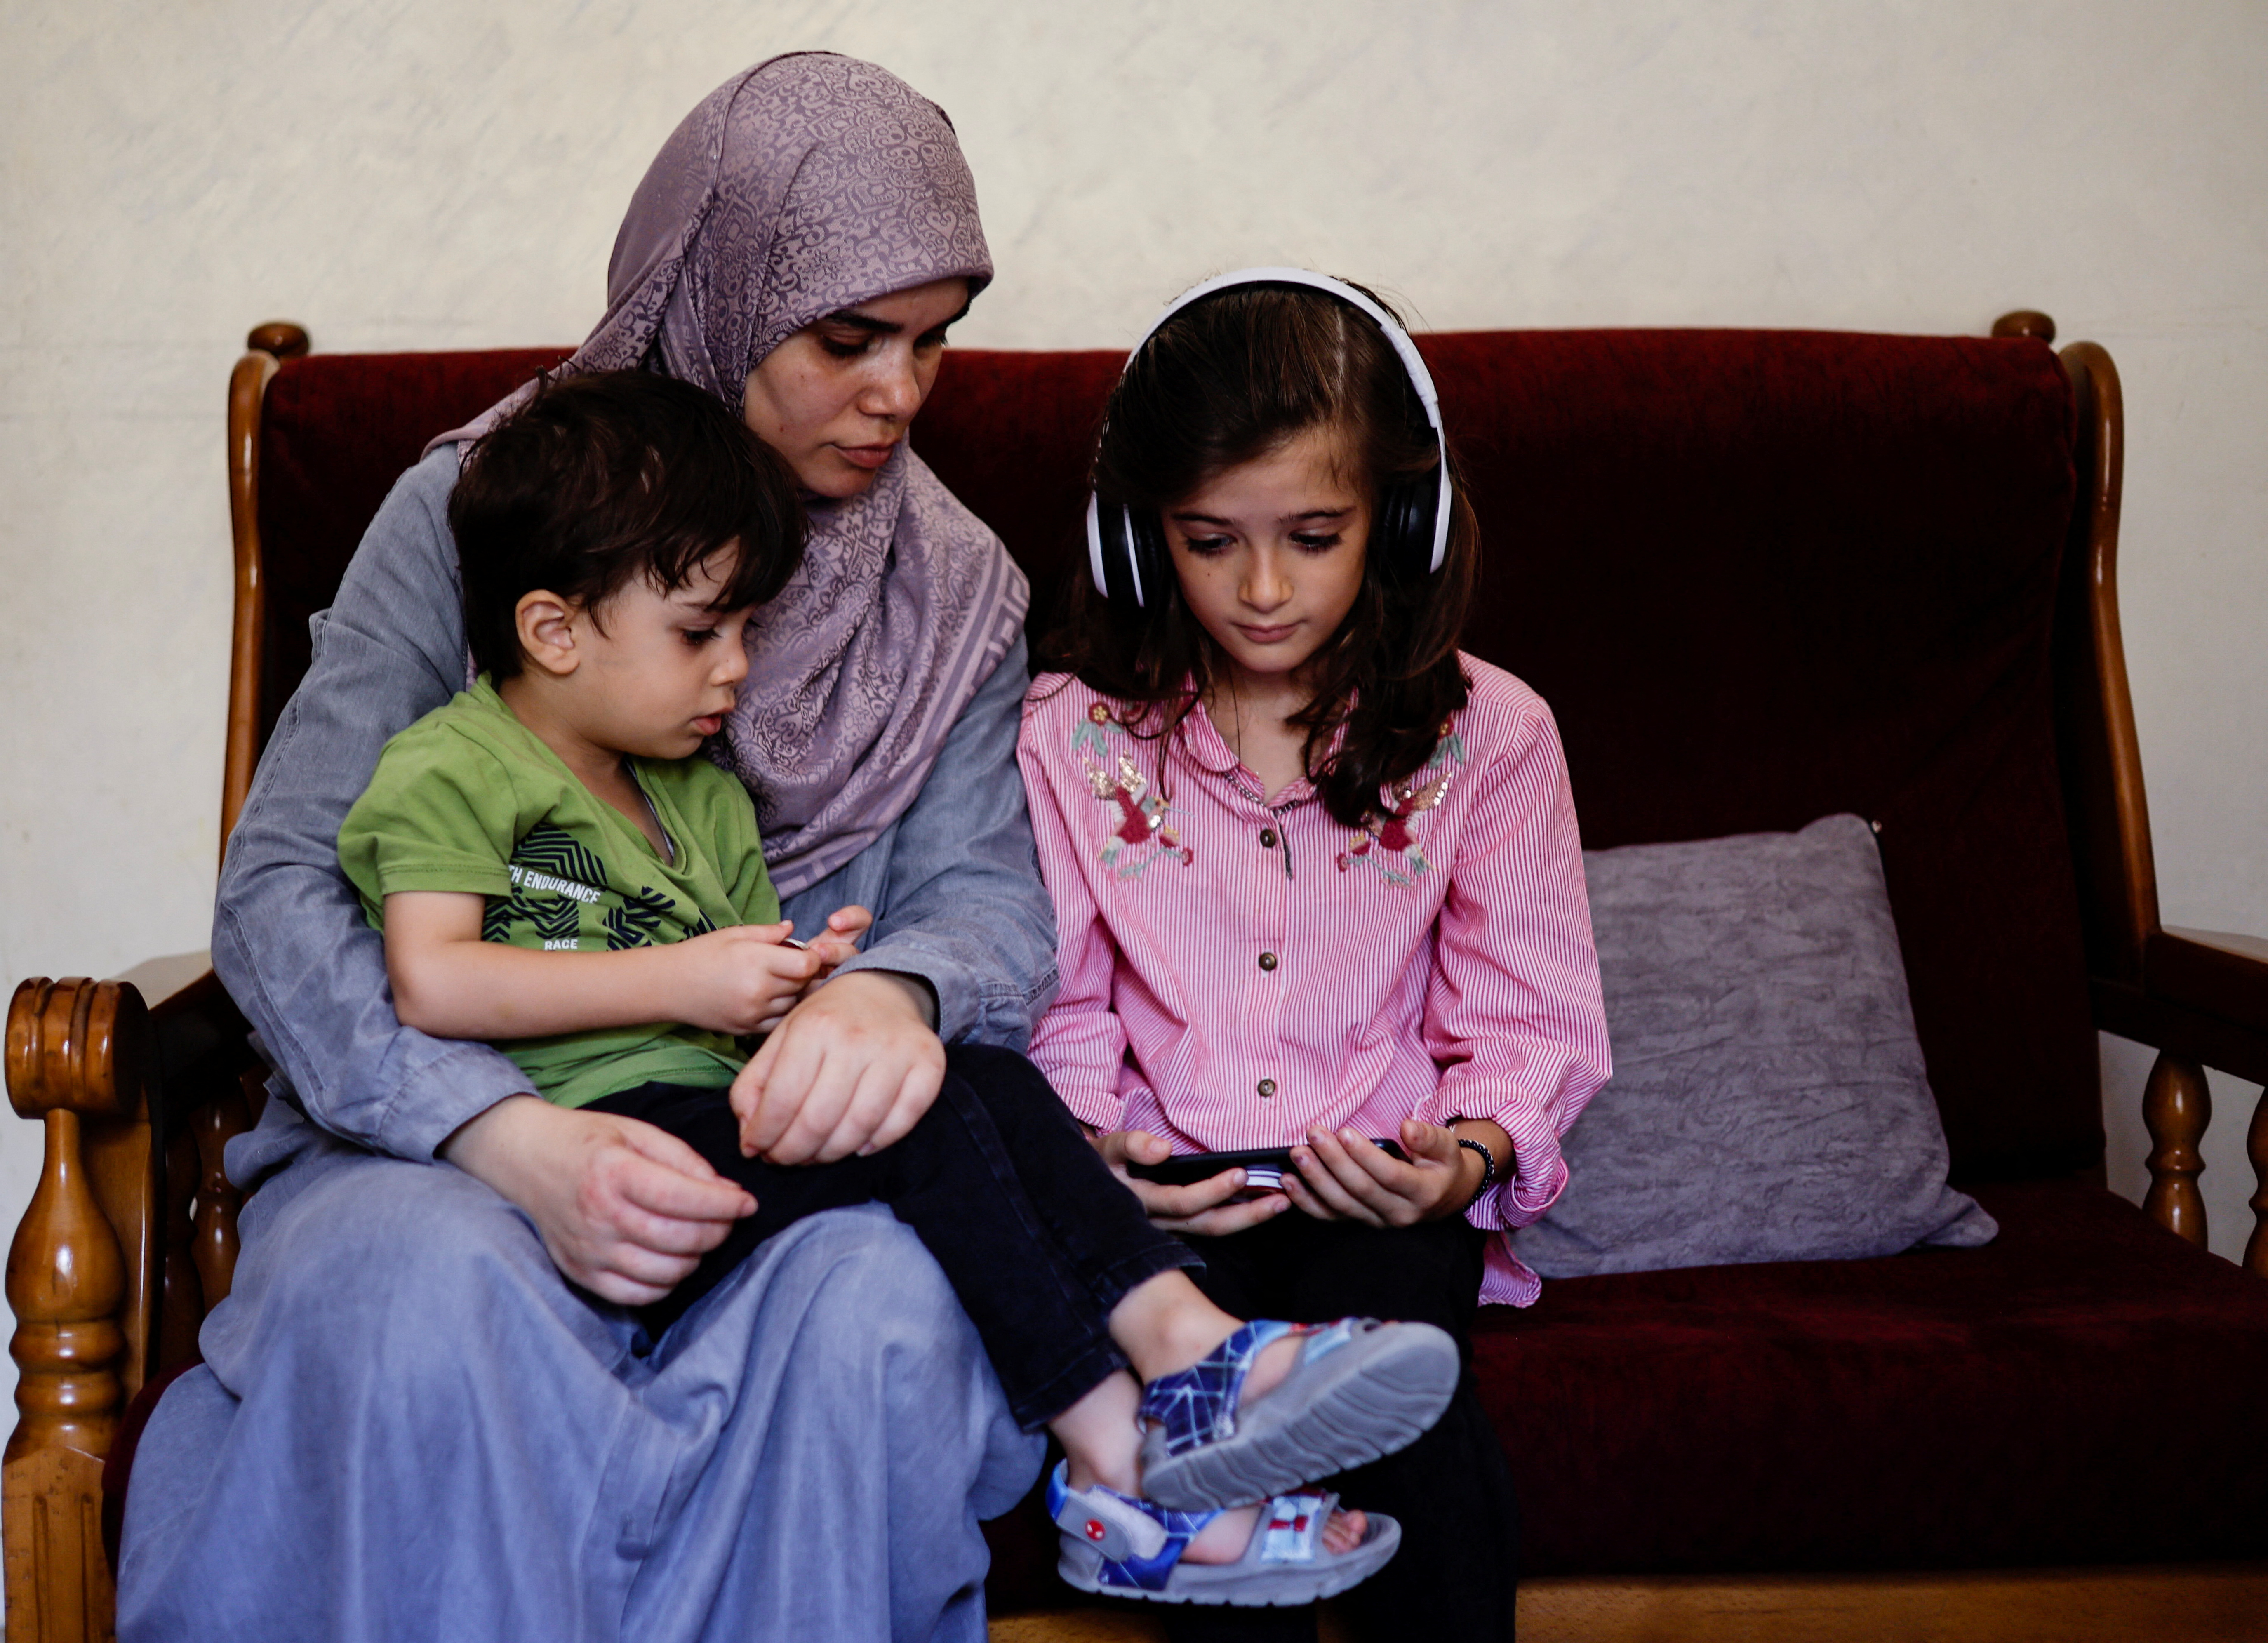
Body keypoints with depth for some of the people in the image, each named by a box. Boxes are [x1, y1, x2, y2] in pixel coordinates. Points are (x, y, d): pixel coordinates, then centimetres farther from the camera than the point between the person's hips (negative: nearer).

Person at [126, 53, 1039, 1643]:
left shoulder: (955, 589, 11)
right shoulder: (474, 510, 0)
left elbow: (990, 891, 3)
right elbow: (280, 889, -6)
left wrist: (895, 991, -25)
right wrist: (513, 1140, -24)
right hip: (450, 1138, -1)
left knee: (879, 1301, -34)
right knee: (429, 1288, -37)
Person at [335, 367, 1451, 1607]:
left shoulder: (705, 802, 26)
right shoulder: (447, 772, 0)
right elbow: (430, 983, -15)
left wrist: (798, 987, 0)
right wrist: (681, 980, -14)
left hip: (721, 1119, 8)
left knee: (992, 1082, -15)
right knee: (931, 1111, -25)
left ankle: (1185, 1339, -30)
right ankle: (1119, 1456, -25)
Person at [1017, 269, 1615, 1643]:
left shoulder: (1486, 732, 5)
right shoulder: (1073, 734, 6)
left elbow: (1527, 1025, 5)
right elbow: (1059, 1020, 6)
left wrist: (1467, 1154, -16)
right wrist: (1103, 1148, -15)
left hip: (1388, 1205, 0)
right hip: (1163, 1201, 0)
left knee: (1379, 1319, -33)